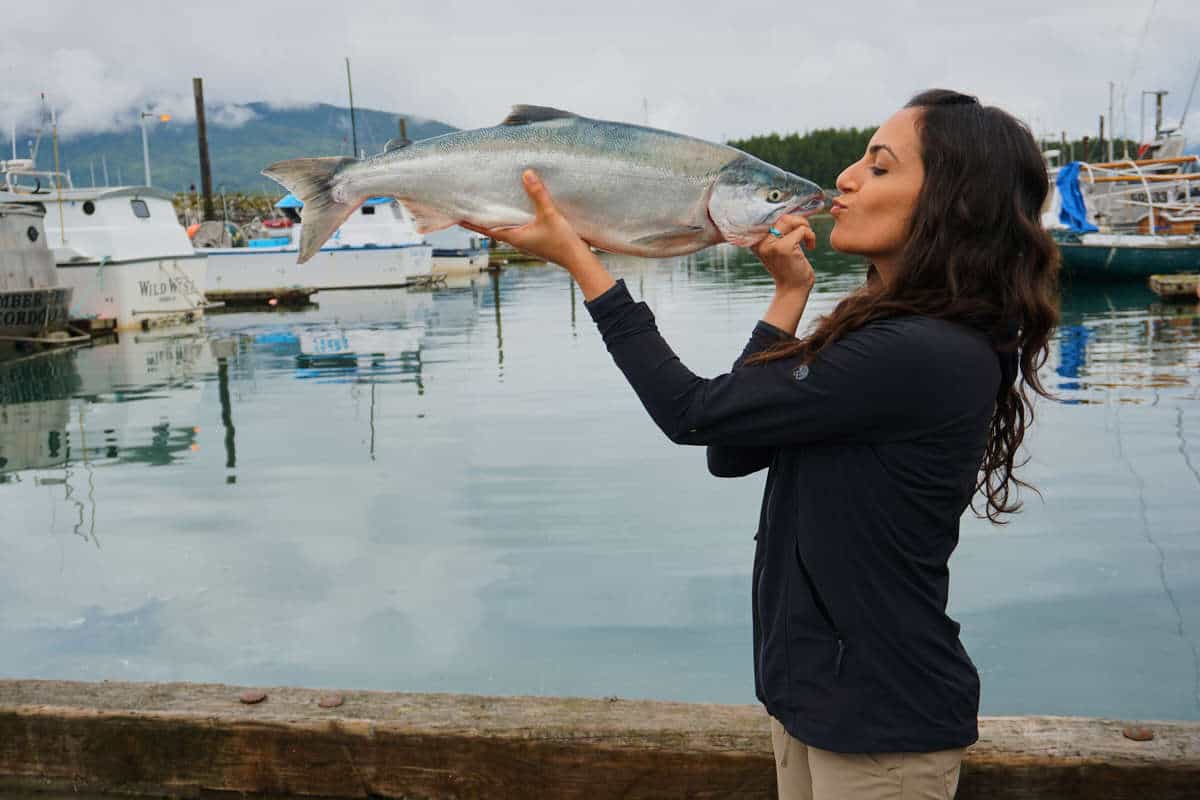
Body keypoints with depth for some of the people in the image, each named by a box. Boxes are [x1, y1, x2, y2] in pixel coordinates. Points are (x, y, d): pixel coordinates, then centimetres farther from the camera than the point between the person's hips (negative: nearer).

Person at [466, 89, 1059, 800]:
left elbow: (695, 413, -22)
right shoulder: (894, 336, 5)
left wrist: (575, 256, -15)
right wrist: (792, 294, -1)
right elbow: (732, 455, 2)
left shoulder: (921, 357, -25)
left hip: (880, 728, -8)